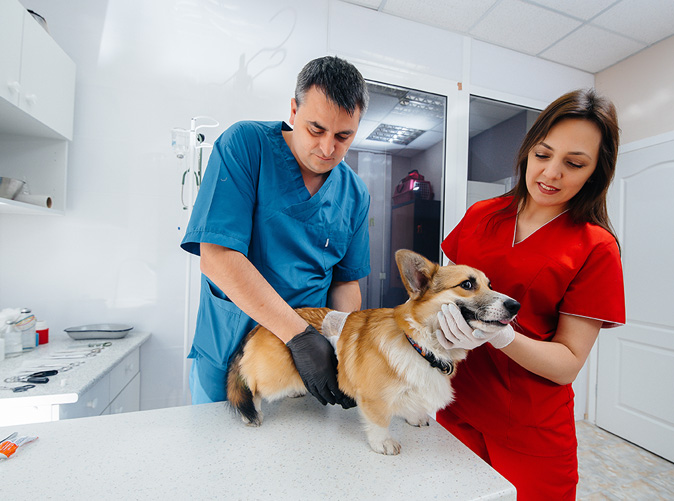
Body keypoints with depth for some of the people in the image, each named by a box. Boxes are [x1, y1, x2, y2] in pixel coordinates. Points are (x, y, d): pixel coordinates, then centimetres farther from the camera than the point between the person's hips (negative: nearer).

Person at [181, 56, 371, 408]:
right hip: (225, 355, -2)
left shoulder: (354, 194, -1)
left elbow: (345, 281, 3)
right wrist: (299, 335, -27)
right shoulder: (246, 144, -14)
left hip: (310, 352, 3)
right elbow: (217, 257, -23)